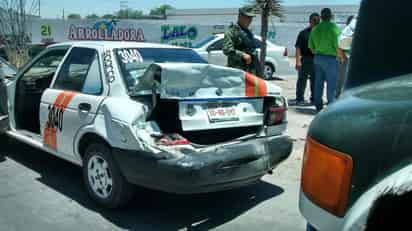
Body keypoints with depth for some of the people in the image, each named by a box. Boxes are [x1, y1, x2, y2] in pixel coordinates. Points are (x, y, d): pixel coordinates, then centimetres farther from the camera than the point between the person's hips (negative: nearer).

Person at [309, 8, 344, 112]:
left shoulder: (315, 29, 9)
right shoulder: (334, 27, -10)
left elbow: (311, 46, 13)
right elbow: (338, 46, -14)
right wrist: (341, 57, 1)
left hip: (318, 58, 6)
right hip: (330, 59, -6)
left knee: (318, 82, 11)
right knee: (331, 84, -1)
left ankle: (318, 105, 16)